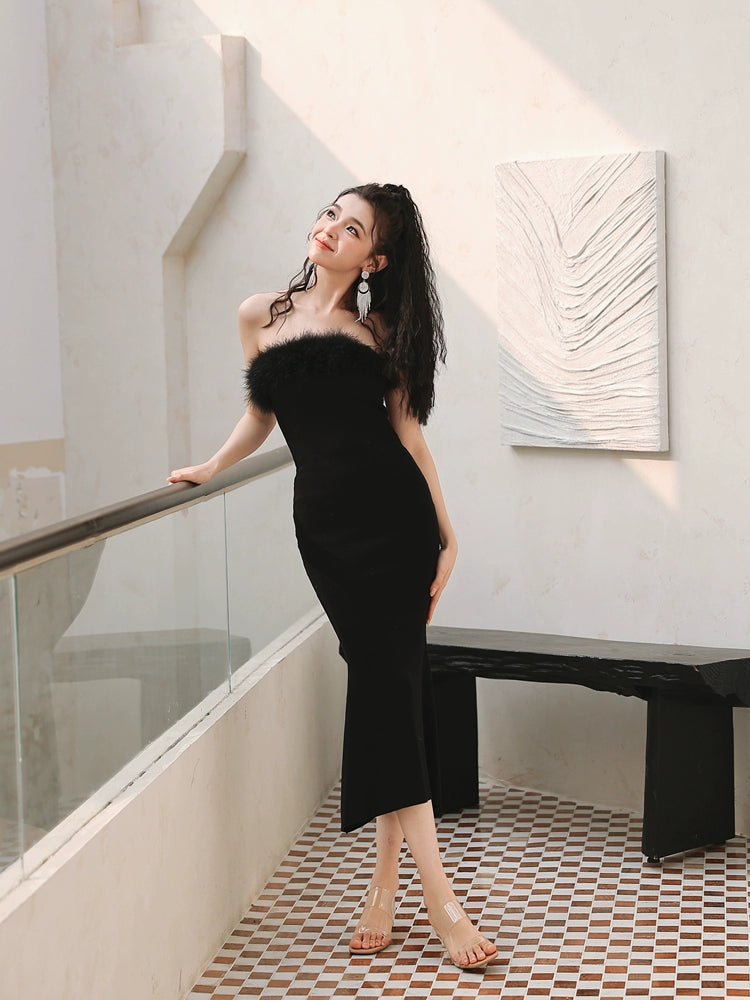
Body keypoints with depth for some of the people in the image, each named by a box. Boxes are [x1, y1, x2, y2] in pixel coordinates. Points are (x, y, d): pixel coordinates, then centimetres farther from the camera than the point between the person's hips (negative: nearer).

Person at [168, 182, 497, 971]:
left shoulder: (377, 328, 8)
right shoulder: (260, 316, 13)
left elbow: (406, 427, 6)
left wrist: (447, 532, 3)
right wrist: (209, 469, 26)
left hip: (394, 509, -1)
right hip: (326, 521, 1)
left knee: (386, 674, -6)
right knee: (383, 677, 0)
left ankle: (388, 876, 2)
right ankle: (431, 888, 5)